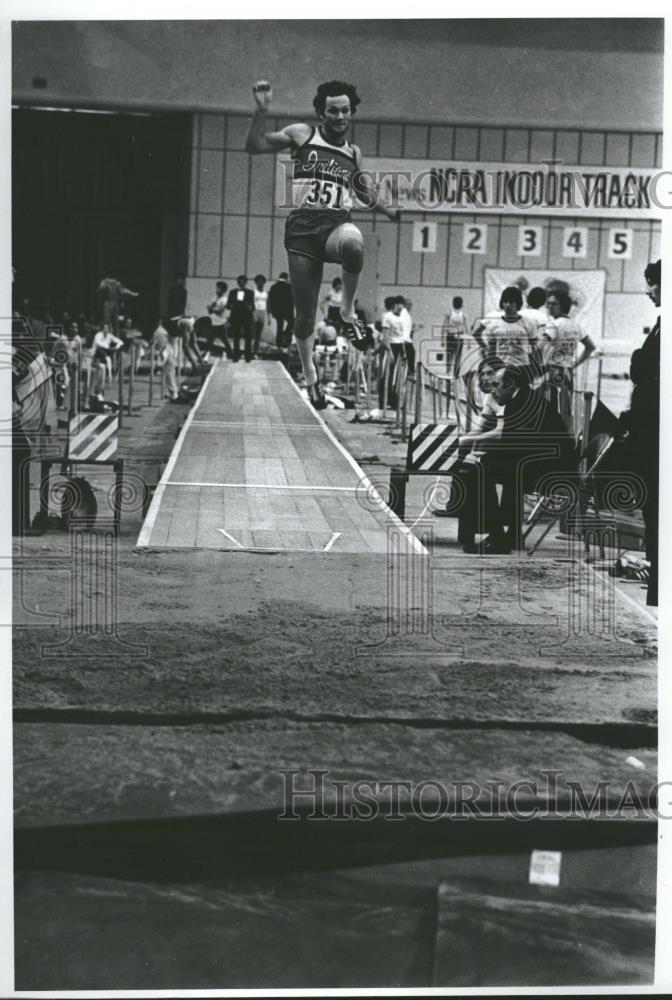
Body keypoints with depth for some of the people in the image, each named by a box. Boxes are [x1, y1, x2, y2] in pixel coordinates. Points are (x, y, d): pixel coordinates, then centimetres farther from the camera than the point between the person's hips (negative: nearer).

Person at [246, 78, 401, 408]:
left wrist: (394, 212, 22)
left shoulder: (354, 154, 17)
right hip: (302, 227, -1)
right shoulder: (302, 134, 8)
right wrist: (261, 110, -7)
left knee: (353, 243, -39)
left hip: (337, 224, 1)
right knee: (305, 313, 0)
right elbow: (254, 146, 4)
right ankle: (310, 376, 20)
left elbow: (365, 194, 31)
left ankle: (348, 313, -18)